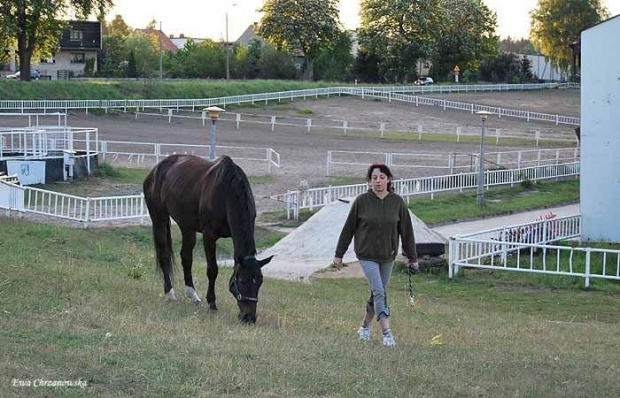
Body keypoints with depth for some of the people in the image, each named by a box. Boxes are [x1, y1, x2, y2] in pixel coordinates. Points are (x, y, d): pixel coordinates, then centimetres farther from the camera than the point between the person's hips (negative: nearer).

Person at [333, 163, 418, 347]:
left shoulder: (397, 202, -2)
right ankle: (386, 332, -15)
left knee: (377, 292, 12)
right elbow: (348, 228, 0)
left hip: (388, 256, 3)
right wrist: (339, 254, 4)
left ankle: (365, 326, 31)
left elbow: (406, 231, 4)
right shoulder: (361, 201, -7)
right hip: (367, 255, -3)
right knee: (379, 292, -13)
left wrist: (412, 258, 5)